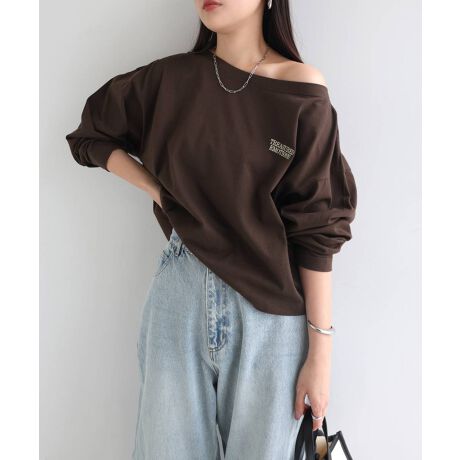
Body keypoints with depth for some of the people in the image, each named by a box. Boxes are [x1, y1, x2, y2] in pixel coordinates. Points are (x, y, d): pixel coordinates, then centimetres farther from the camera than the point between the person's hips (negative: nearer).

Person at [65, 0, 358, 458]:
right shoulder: (172, 77, 2)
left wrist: (321, 352, -8)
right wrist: (158, 190, 1)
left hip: (269, 305, -2)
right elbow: (91, 135, 17)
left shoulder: (303, 92, -6)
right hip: (180, 296, 2)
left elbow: (316, 227, -7)